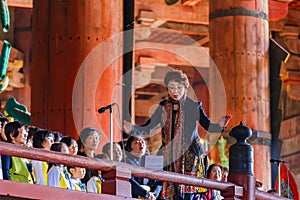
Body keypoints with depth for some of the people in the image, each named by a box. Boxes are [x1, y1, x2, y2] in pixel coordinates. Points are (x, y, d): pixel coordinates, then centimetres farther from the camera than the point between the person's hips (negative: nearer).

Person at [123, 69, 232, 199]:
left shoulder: (194, 106, 1)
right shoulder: (163, 107, 9)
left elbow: (208, 126, -4)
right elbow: (147, 128, 9)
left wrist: (219, 126, -25)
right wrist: (133, 129, -9)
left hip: (190, 154, -3)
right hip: (170, 157, 3)